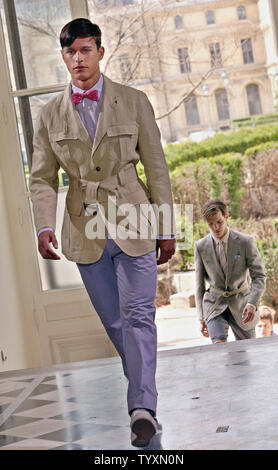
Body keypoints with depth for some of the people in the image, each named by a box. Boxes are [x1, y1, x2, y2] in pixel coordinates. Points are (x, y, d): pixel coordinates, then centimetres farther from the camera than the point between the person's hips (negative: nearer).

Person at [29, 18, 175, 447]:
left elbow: (157, 168, 2)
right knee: (115, 323, 12)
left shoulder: (134, 102, 1)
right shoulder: (50, 115, 6)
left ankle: (143, 408, -7)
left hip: (134, 224, -2)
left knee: (138, 316, -8)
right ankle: (144, 392, 30)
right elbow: (43, 178, 5)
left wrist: (166, 228, 0)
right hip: (86, 232, 2)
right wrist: (45, 226, -13)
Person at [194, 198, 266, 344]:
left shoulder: (245, 241, -9)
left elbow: (259, 276, -9)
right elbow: (199, 283, 3)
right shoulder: (200, 246, -4)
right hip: (214, 304, 0)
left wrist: (252, 304, -25)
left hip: (240, 304, 0)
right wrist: (201, 317, 3)